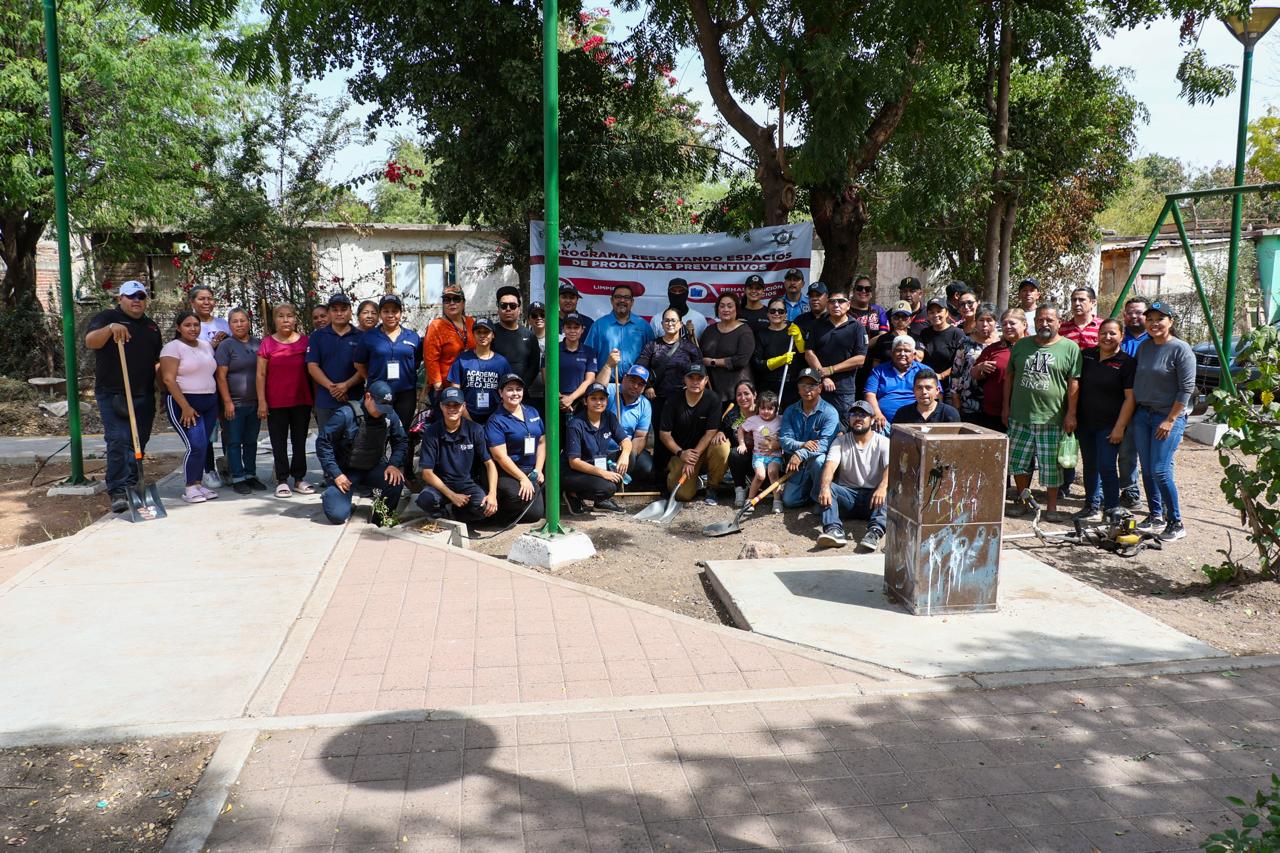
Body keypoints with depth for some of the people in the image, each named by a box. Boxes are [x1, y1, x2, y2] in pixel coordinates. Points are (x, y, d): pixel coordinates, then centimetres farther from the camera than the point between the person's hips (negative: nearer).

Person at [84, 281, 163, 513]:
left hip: (144, 396, 6)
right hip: (113, 395, -6)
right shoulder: (106, 318, 1)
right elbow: (90, 341, -17)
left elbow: (158, 359, 27)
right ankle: (118, 492, -14)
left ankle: (131, 487, 20)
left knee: (138, 443, 10)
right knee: (118, 441, -13)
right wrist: (110, 328, -34)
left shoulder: (151, 326, 19)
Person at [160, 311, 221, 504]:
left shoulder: (206, 345, 14)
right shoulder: (173, 347, -7)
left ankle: (198, 483, 14)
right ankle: (190, 487, -2)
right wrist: (185, 407, -19)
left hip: (210, 402, 7)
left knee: (203, 446, 5)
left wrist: (218, 402, 12)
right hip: (184, 403, -7)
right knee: (196, 445, -13)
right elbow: (168, 379, -14)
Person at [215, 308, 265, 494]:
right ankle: (237, 478, 6)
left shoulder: (258, 344, 9)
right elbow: (221, 376, -8)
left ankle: (251, 475, 20)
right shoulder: (226, 346, -4)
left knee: (251, 441, 11)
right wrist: (227, 402, -14)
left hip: (255, 403, 4)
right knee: (234, 442, 1)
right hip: (234, 404, -4)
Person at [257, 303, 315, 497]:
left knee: (300, 440, 9)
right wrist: (261, 401, -5)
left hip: (302, 401, 1)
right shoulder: (267, 343, -2)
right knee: (279, 442, 5)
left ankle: (299, 477, 19)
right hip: (276, 403, -1)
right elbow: (261, 374, -1)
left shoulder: (305, 341, 2)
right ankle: (282, 480, 11)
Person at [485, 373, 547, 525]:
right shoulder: (496, 420, -6)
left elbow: (542, 442, 13)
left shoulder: (532, 412, 13)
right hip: (509, 473, -6)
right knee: (534, 513, -29)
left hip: (534, 471, 6)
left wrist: (538, 470, 0)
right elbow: (501, 456, -13)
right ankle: (499, 512, -1)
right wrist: (523, 478, -17)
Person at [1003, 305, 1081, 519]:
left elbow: (1074, 383, -4)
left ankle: (1051, 507, 16)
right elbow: (1009, 376, 15)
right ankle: (1023, 501, 24)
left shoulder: (1070, 348, -1)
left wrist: (1071, 413, -9)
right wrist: (1006, 406, 11)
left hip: (1052, 418, -3)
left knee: (1051, 466, 3)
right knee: (1018, 461, 8)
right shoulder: (1021, 345, 10)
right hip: (1020, 416, 3)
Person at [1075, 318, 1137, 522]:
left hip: (1109, 426, -5)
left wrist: (1120, 427, -16)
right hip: (1085, 423, 5)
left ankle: (1113, 509, 3)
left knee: (1106, 467, -9)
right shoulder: (1086, 355, 7)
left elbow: (1130, 398, -10)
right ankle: (1093, 506, 23)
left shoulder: (1127, 362, -6)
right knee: (1090, 466, 12)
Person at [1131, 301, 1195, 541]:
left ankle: (1176, 523, 0)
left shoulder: (1180, 349, -10)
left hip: (1168, 417, -7)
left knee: (1160, 471, -11)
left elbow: (1186, 388, -13)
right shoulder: (1144, 347, 10)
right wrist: (1135, 411, 11)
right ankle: (1155, 516, 20)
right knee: (1147, 470, 8)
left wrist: (1170, 420, -15)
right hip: (1142, 414, 7)